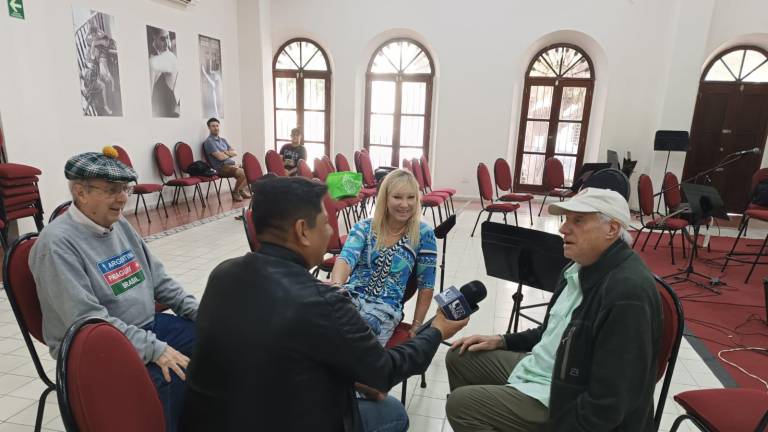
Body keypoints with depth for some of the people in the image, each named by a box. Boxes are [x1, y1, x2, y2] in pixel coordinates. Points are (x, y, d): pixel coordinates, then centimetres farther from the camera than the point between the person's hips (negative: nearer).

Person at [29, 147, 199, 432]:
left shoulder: (120, 224, 7)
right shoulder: (57, 243, -17)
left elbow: (157, 277, 13)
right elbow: (87, 319, -24)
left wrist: (199, 311, 1)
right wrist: (155, 349, -27)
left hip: (148, 326, 8)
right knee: (172, 378, -29)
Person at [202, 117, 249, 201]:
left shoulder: (223, 140, 20)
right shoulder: (209, 141, -6)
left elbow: (235, 153, 13)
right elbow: (220, 157, -15)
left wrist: (227, 152, -8)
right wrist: (230, 154, 4)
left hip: (232, 164, 8)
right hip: (222, 167, -8)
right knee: (242, 173, -28)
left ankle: (242, 189, 12)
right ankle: (235, 192, -5)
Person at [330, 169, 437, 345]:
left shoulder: (424, 234, 2)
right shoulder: (363, 228, 5)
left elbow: (426, 286, 7)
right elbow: (346, 258, -13)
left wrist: (416, 327, 6)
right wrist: (336, 284, -35)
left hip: (385, 308, -1)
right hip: (350, 297, 2)